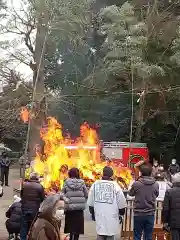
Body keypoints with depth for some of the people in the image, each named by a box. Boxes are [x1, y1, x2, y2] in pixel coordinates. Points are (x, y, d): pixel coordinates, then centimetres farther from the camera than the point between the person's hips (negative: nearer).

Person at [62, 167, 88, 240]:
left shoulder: (66, 183, -5)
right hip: (80, 207, 1)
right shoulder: (81, 182, -4)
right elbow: (86, 195, -1)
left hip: (69, 207, -1)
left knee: (70, 226, 10)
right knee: (77, 226, 11)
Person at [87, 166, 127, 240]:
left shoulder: (95, 184, 2)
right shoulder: (115, 185, -9)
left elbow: (90, 202, 9)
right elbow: (121, 203, -5)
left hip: (99, 216, 3)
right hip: (111, 217, -3)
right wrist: (121, 214, 11)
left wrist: (92, 213, 22)